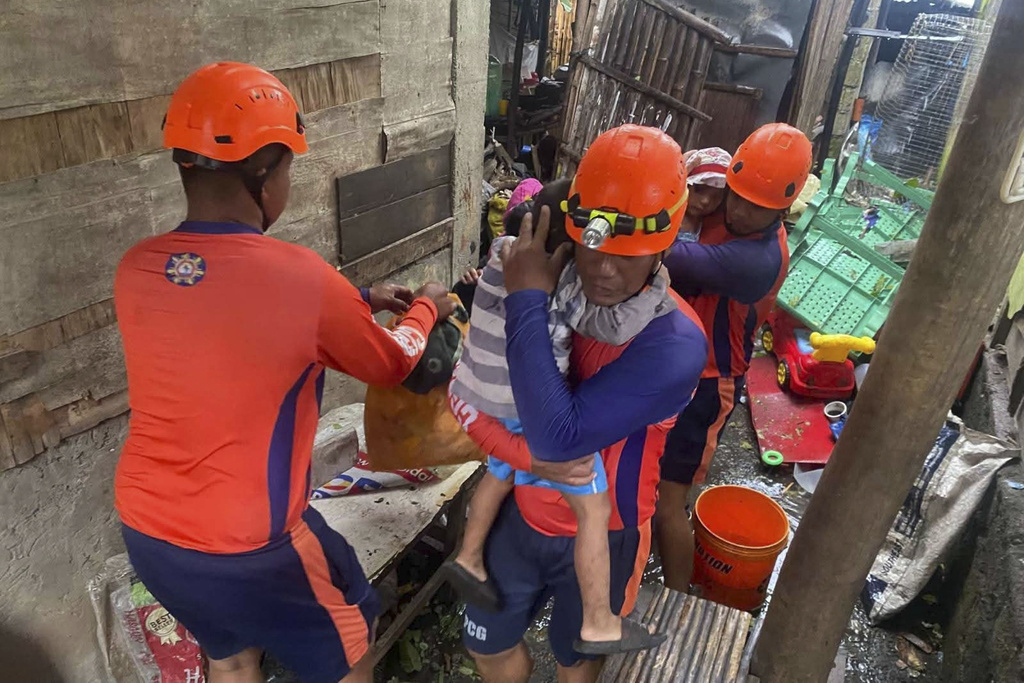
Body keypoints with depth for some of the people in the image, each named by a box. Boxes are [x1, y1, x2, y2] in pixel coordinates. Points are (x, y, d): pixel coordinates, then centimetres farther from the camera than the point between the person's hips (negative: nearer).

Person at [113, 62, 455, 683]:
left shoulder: (136, 270, -8)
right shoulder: (301, 278, -25)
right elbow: (391, 365, -7)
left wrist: (361, 302, 14)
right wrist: (426, 308, 12)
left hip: (145, 531, 6)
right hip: (250, 544, -6)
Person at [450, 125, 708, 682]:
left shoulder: (675, 344, -30)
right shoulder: (545, 286, -16)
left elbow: (561, 436, -38)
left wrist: (527, 303, -35)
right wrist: (527, 455, -27)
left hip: (601, 537, -3)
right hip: (523, 512, 4)